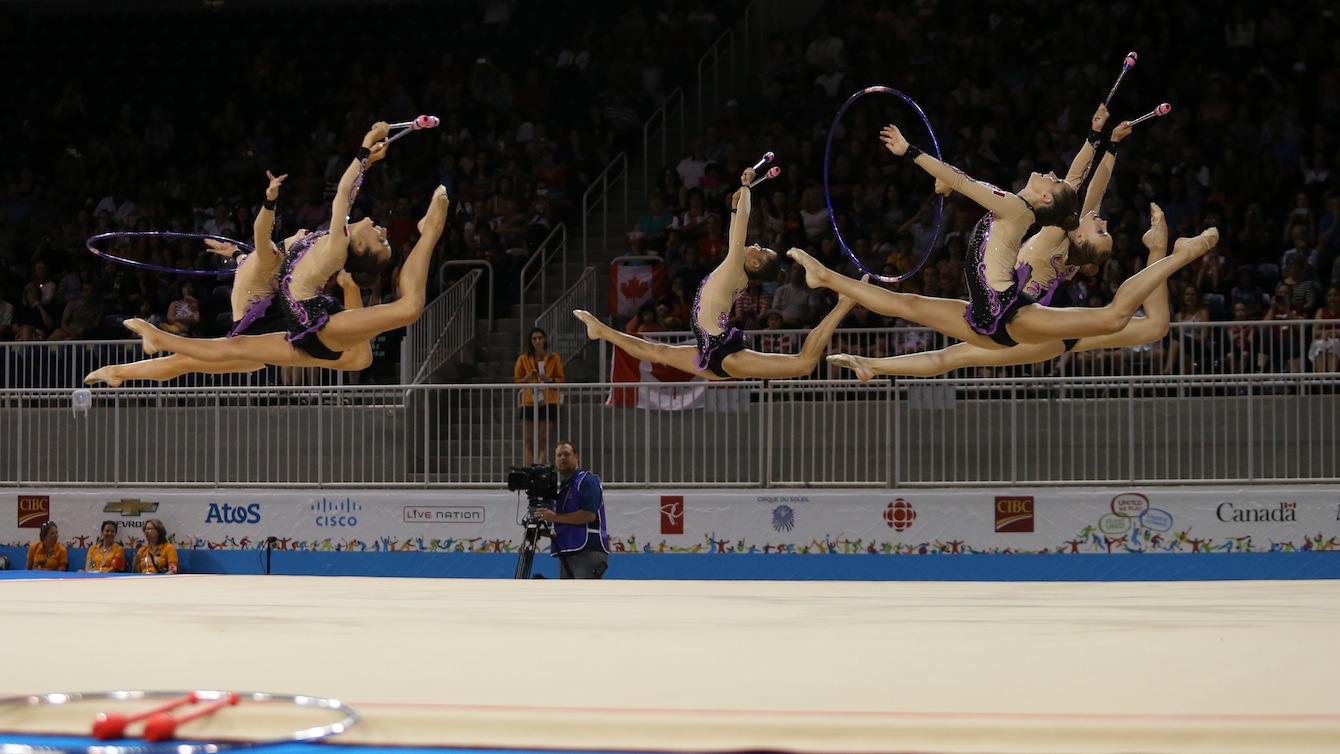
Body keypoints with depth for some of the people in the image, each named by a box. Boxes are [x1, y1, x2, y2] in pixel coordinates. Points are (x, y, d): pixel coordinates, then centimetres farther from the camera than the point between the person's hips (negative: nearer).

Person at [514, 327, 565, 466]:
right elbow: (517, 380, 8)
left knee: (543, 440, -6)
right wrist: (528, 377, -11)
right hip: (529, 402, 1)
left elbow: (561, 379, 7)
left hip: (548, 401, -1)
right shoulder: (524, 359, 7)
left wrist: (549, 379, -13)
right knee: (529, 442, -3)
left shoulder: (553, 358, 5)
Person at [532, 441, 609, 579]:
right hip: (566, 555, 9)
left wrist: (555, 517, -17)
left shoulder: (587, 481, -4)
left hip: (589, 551, -9)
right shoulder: (559, 487, 22)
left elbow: (589, 515, -17)